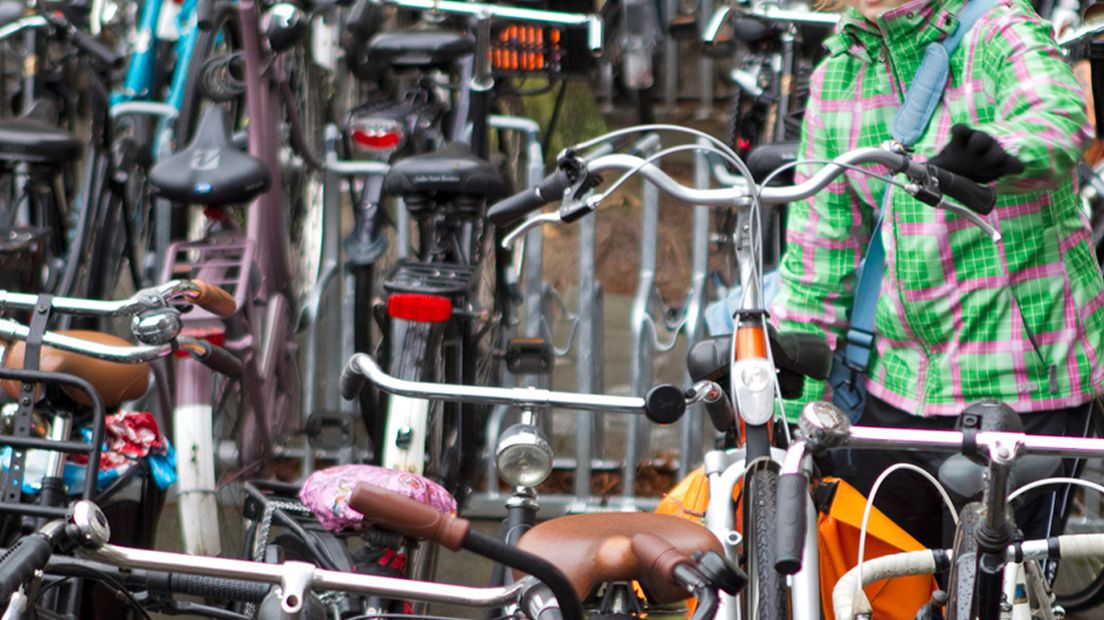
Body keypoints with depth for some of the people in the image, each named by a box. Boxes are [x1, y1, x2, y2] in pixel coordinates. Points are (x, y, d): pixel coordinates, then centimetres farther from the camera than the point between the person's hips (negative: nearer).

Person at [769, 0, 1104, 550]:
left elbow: (1057, 113, -32)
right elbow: (821, 244, 14)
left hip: (1021, 388, -5)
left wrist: (1000, 151, -54)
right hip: (899, 385, 5)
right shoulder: (837, 76, 8)